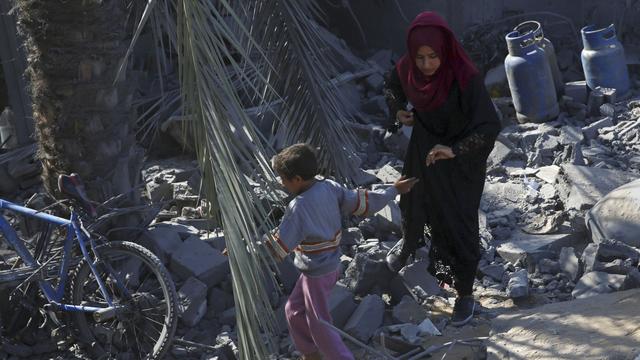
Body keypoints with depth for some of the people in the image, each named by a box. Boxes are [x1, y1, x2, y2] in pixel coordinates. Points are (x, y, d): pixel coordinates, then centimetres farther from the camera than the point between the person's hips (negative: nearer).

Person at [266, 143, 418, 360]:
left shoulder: (298, 207, -26)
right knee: (294, 310, 23)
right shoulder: (330, 187, -6)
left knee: (320, 325, 6)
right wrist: (394, 190, 12)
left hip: (317, 274, -9)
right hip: (331, 265, 9)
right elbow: (361, 203, 0)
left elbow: (278, 247, -24)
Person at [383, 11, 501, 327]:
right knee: (412, 202, 26)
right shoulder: (408, 67, -18)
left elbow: (491, 125, -35)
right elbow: (391, 83, 6)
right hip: (424, 148, 5)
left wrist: (454, 150, -46)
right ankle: (408, 247, 59)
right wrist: (397, 110, -10)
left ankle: (465, 293, 23)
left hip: (461, 159, -5)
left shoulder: (466, 77, -32)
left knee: (460, 222, 3)